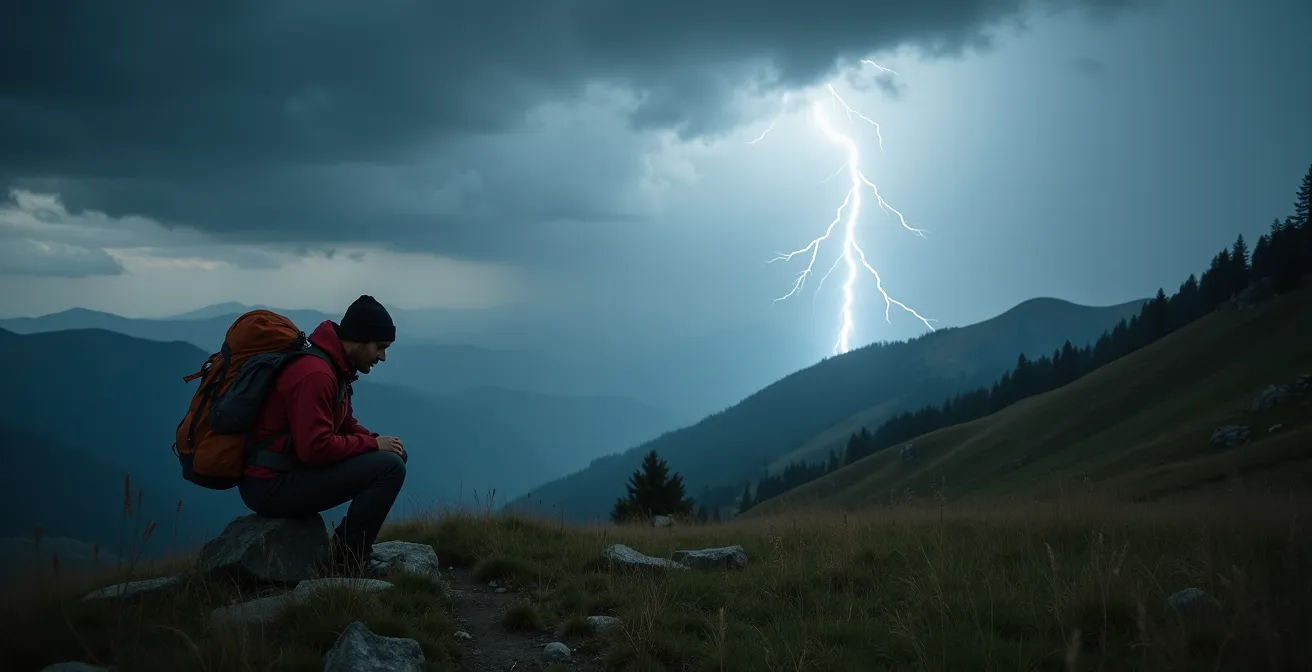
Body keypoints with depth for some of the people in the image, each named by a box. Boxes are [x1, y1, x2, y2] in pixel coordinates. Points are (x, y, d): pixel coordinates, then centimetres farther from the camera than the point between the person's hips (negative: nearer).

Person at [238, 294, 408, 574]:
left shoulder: (335, 368, 11)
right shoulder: (315, 374, -22)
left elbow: (345, 425, 20)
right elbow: (315, 448, -27)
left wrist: (378, 441, 0)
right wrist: (372, 444, -15)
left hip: (289, 470, 11)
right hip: (271, 486, -11)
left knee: (394, 455, 10)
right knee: (390, 467, -19)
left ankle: (347, 554, 9)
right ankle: (343, 568, -12)